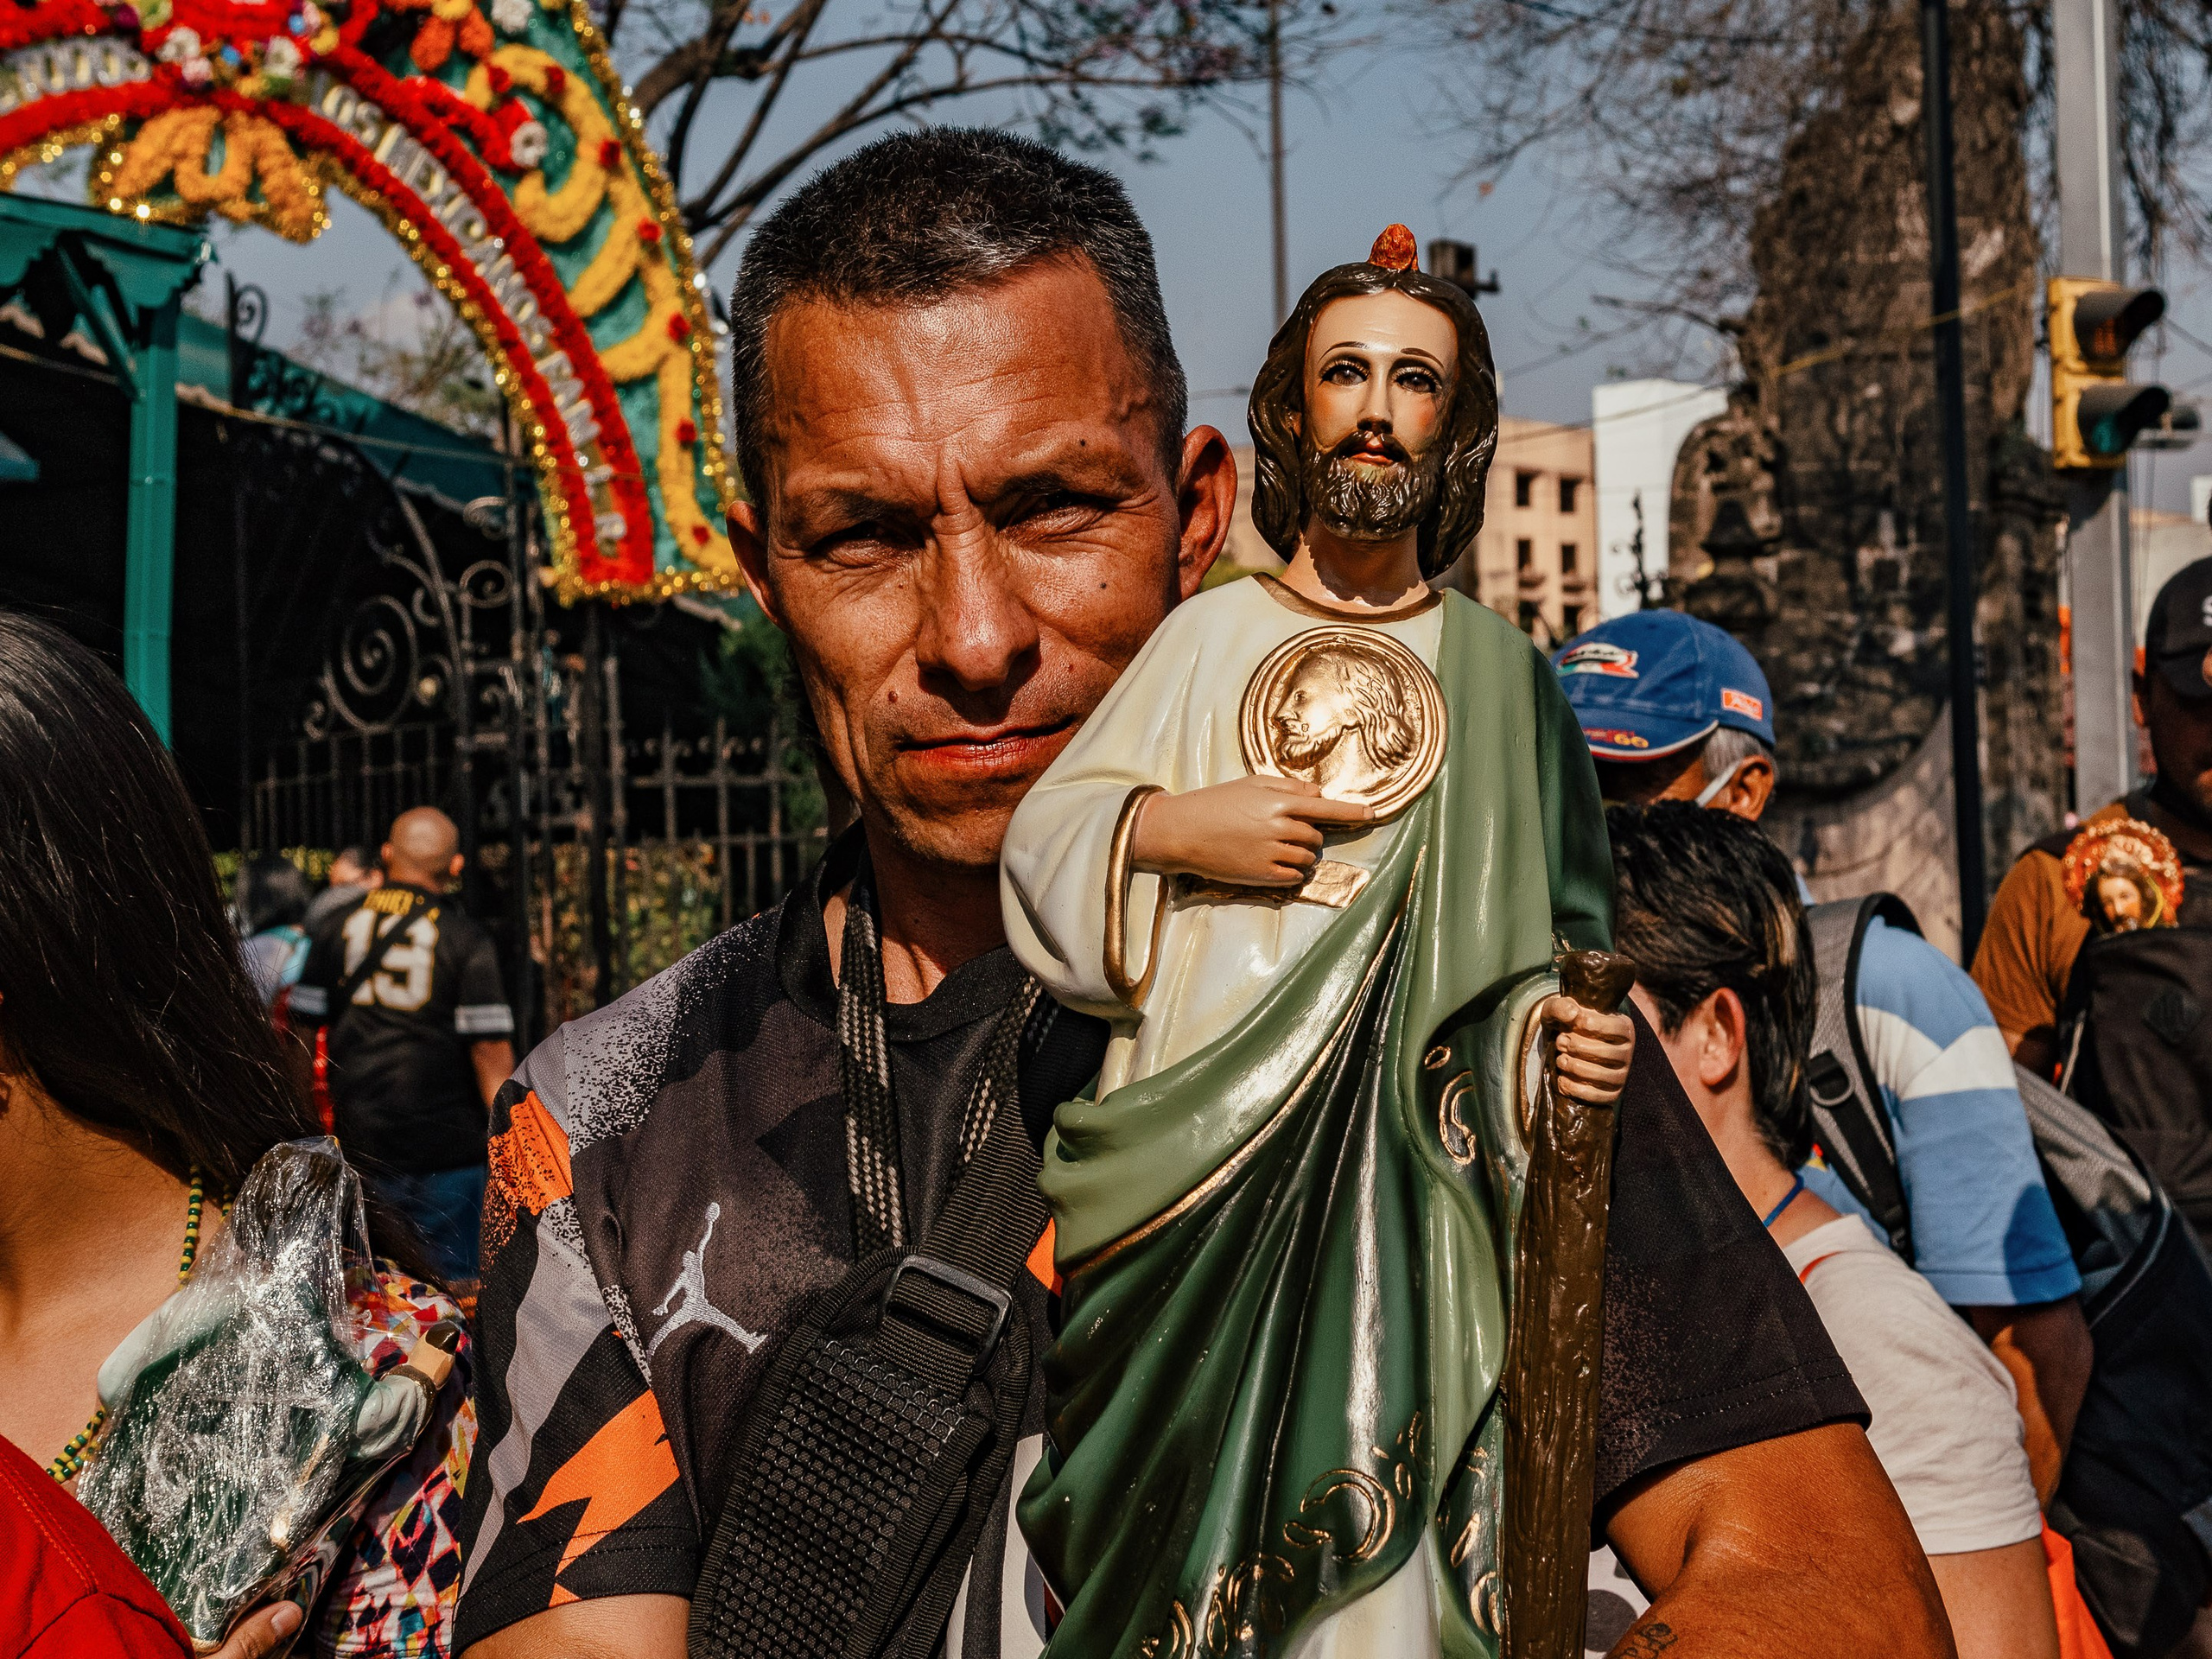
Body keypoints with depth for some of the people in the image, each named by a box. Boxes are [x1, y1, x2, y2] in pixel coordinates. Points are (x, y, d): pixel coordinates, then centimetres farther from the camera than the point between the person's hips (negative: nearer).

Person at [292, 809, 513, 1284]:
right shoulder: (468, 942, -6)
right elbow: (493, 1057, -9)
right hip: (446, 1149, -3)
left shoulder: (337, 929, 5)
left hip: (358, 1141, 3)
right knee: (453, 1290, 3)